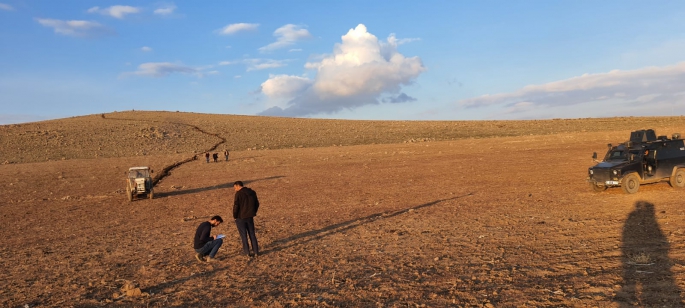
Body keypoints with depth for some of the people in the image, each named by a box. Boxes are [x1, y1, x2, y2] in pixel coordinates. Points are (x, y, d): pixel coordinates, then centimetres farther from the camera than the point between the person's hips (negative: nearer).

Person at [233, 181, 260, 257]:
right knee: (252, 234, 13)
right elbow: (257, 204, 12)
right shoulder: (252, 192, 7)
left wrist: (235, 216, -3)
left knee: (243, 235, 5)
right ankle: (256, 251, 13)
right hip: (250, 217, 6)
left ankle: (247, 252, 9)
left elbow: (236, 206, -16)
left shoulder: (238, 194, -14)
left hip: (241, 217, -5)